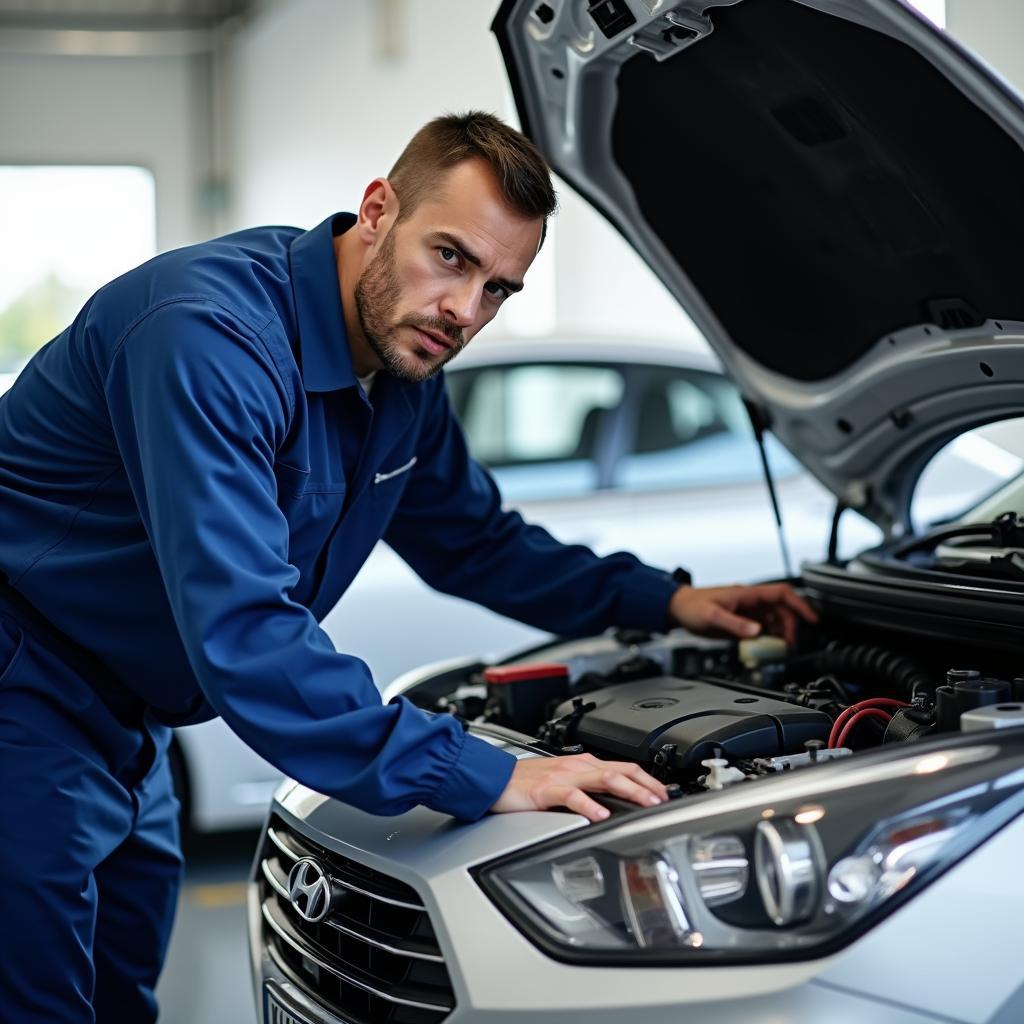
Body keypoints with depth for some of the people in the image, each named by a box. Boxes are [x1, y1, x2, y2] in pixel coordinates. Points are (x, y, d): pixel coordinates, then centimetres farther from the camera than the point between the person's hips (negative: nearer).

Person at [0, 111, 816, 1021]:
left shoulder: (405, 376, -2)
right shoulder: (212, 338, -31)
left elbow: (474, 541, 16)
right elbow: (243, 634, -39)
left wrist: (662, 600, 8)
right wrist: (482, 778, -37)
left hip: (124, 722, 9)